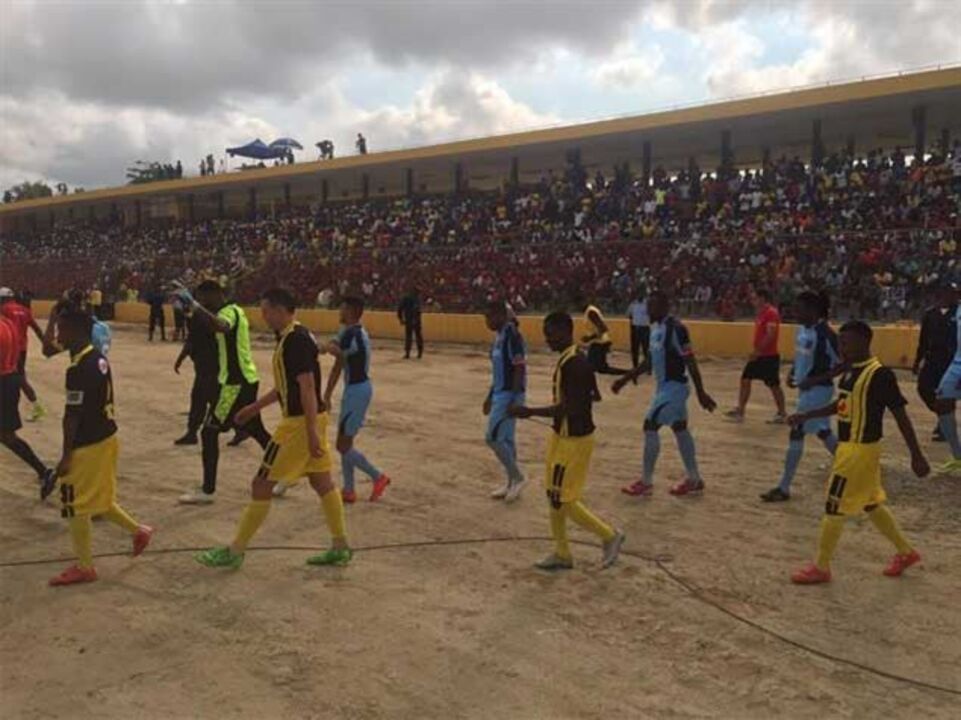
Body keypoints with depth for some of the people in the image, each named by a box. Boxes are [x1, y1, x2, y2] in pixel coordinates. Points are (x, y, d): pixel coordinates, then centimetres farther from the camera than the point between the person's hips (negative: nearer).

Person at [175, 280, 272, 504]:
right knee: (256, 431, 18)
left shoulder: (229, 312, -16)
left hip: (236, 382, -10)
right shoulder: (234, 311, 15)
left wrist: (193, 305, -42)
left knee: (209, 432, -5)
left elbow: (221, 326, -40)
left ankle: (207, 491, 0)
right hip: (245, 379, 10)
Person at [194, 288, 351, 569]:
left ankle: (235, 551, 9)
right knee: (322, 482, 13)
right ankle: (340, 547, 20)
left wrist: (311, 432, -26)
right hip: (309, 420, 10)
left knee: (261, 484, -1)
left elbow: (308, 387, -24)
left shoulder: (294, 340, -18)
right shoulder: (294, 336, 13)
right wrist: (255, 407, 26)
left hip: (300, 422, -10)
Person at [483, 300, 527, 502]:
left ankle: (518, 477, 5)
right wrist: (490, 396, 21)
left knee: (494, 437, -8)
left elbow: (520, 369, -21)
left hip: (509, 395, -10)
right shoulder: (500, 336, 12)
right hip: (500, 394, 10)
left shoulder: (512, 335, -17)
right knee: (505, 439, 13)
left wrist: (514, 400, -23)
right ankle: (511, 484, 21)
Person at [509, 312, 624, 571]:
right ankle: (562, 554, 26)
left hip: (573, 440, -10)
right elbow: (594, 396, 17)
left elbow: (568, 408, -28)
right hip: (564, 436, 10)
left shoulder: (572, 363, -24)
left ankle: (610, 536, 14)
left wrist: (529, 411, -27)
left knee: (562, 500, -1)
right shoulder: (575, 359, 8)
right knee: (554, 496, 15)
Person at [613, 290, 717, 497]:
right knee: (680, 429, 14)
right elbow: (650, 361, 18)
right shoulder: (656, 328, 9)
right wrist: (624, 380, 17)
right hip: (665, 386, 10)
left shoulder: (676, 328, -20)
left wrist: (701, 393, -20)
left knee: (650, 427, -8)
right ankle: (694, 480, 25)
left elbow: (690, 362, -20)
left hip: (673, 387, -10)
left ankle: (646, 482, 1)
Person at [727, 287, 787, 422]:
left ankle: (782, 413, 17)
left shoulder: (772, 313, -17)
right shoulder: (761, 312, 13)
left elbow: (770, 336, -24)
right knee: (745, 380, 6)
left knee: (774, 385, 2)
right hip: (759, 355, 10)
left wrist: (758, 351, -23)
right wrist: (756, 351, 16)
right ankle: (740, 411, 10)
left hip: (769, 356, -10)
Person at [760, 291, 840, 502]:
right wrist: (793, 373, 5)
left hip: (818, 390, -9)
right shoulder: (803, 329, 5)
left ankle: (784, 489, 0)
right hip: (806, 389, 9)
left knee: (796, 434, -7)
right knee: (823, 432, 20)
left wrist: (815, 380, -23)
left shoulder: (825, 333, -21)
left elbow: (842, 364, -19)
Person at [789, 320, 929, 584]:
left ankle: (821, 567, 10)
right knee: (871, 503, 20)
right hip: (849, 446, 9)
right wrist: (806, 415, 17)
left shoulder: (880, 374, -19)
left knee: (834, 506, -2)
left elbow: (901, 415, -17)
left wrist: (917, 455, -15)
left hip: (861, 449, -9)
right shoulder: (851, 370, 7)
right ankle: (906, 552, 36)